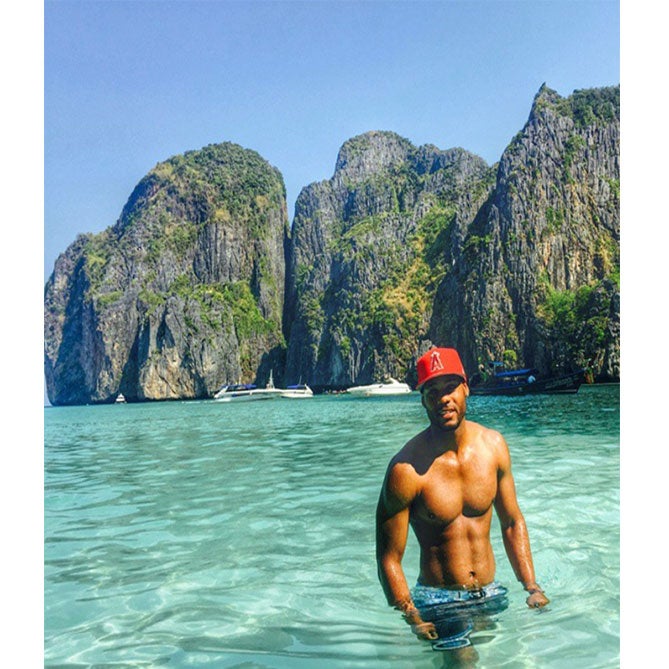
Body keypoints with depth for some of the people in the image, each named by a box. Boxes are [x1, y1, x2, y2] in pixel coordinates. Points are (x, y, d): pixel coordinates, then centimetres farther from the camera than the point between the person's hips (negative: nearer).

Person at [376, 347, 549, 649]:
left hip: (491, 594, 5)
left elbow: (512, 522, 9)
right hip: (437, 601, -5)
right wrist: (413, 620, -22)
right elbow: (389, 559, -13)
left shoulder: (493, 445, -3)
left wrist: (532, 587, 2)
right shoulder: (407, 468, -20)